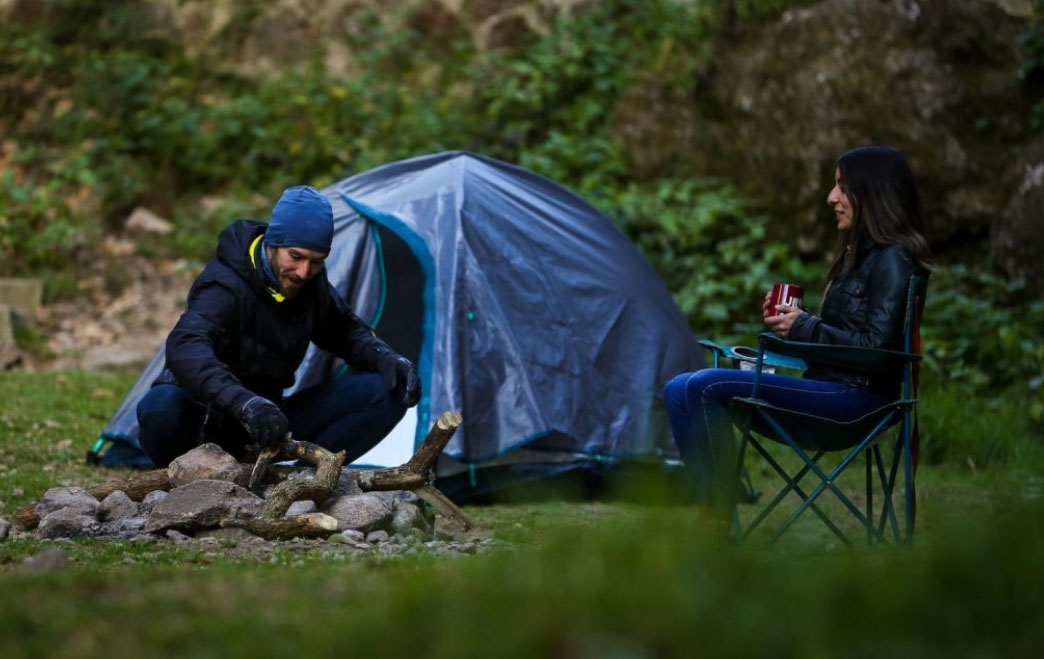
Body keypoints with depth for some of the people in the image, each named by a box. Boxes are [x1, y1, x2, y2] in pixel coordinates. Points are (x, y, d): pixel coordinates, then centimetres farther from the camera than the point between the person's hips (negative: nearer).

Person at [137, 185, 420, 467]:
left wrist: (385, 358, -6)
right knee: (161, 407, -42)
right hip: (206, 423, -6)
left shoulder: (311, 283, -2)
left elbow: (346, 330, 17)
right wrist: (243, 402, -61)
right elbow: (185, 347, -45)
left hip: (267, 426, 6)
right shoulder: (225, 285, -25)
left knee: (384, 394, -10)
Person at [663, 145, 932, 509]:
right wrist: (790, 319, 7)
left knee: (707, 387, -23)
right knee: (680, 391, -3)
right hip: (832, 387, 10)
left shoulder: (891, 261, -10)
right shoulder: (863, 253, 21)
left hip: (855, 397, -10)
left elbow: (875, 345, -19)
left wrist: (805, 327, -12)